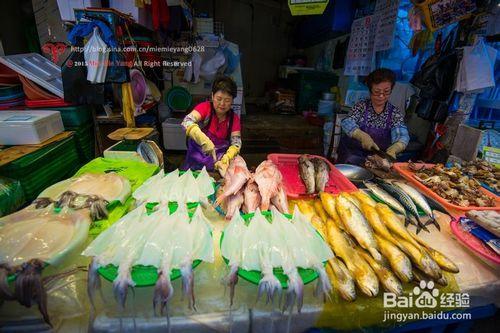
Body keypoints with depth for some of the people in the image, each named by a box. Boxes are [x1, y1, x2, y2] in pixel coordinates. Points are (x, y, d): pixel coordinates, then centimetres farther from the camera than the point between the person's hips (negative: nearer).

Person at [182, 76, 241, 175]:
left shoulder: (234, 118, 0)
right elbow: (187, 122, -25)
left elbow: (236, 143, -7)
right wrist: (204, 140, -42)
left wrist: (226, 158, -28)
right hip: (197, 158, -3)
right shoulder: (205, 107, -8)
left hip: (220, 157, 3)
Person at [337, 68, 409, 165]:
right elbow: (347, 123, -13)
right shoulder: (361, 105, 3)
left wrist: (393, 149, -37)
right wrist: (362, 136, -33)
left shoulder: (395, 113, 3)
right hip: (353, 152, -1)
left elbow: (402, 136, -13)